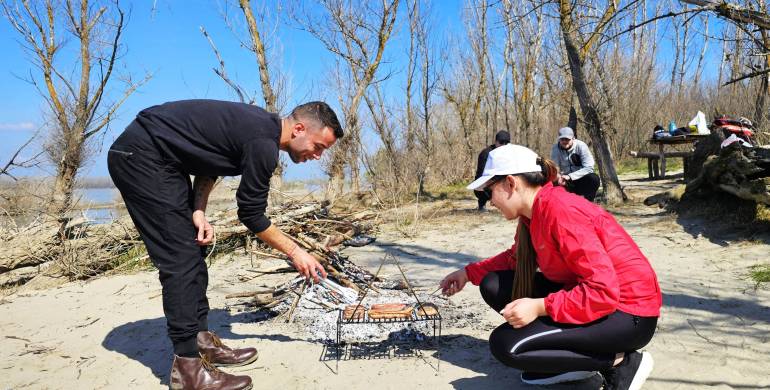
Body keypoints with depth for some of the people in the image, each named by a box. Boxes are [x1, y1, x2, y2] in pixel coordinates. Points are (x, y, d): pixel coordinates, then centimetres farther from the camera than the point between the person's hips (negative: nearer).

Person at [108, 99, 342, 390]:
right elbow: (252, 215, -13)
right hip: (140, 157, -10)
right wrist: (295, 252, -2)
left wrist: (198, 211, 1)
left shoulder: (261, 126, 6)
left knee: (193, 252, 10)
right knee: (180, 260, -11)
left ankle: (202, 341, 18)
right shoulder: (263, 143, -22)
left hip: (161, 161, 10)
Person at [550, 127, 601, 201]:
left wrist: (570, 176, -32)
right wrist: (558, 177, -36)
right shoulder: (555, 148, -8)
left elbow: (589, 168, -20)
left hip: (581, 180, -1)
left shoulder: (581, 146, -14)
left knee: (594, 178, -31)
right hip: (567, 184, 2)